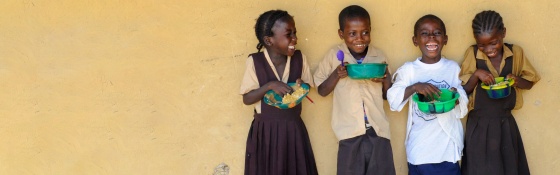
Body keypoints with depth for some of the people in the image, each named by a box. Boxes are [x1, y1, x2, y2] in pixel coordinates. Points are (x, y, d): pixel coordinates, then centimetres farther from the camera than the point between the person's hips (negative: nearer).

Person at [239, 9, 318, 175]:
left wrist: (301, 86, -14)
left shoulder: (300, 58, -3)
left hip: (293, 128, 3)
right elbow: (247, 98, -10)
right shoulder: (254, 61, -12)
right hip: (265, 130, -3)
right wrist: (269, 86, -24)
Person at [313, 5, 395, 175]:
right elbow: (322, 90, 5)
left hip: (378, 130, 2)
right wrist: (336, 75, -12)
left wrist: (387, 79, -9)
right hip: (350, 131, -1)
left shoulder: (379, 57, 5)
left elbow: (387, 95, 12)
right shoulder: (334, 56, 0)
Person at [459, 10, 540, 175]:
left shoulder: (516, 53, -3)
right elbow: (463, 90, -3)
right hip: (479, 125, -2)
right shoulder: (472, 54, -8)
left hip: (505, 124, 2)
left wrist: (517, 80, -14)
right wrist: (476, 75, -21)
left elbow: (530, 82, 8)